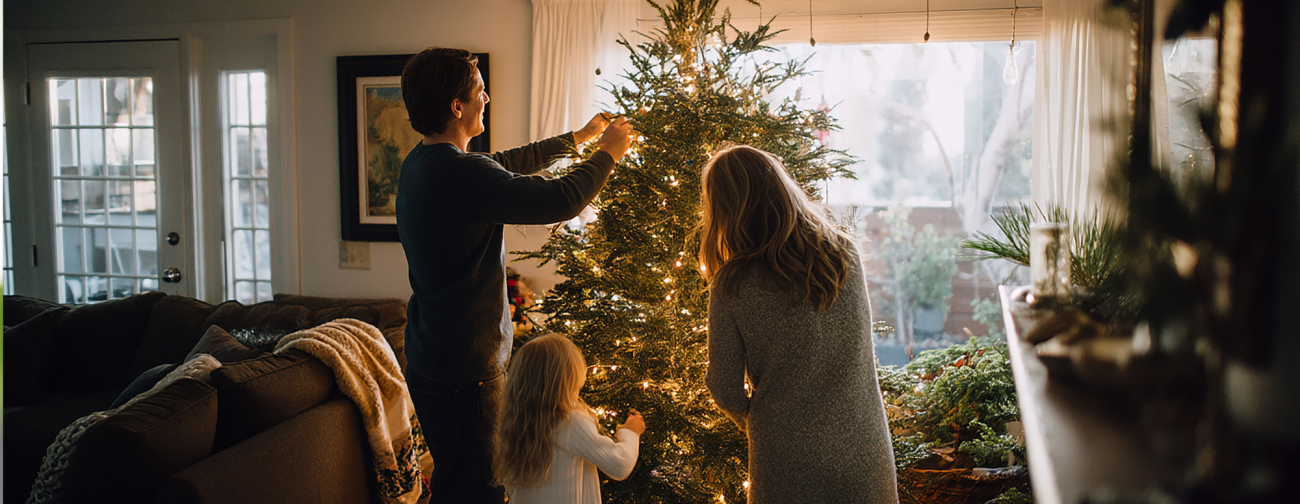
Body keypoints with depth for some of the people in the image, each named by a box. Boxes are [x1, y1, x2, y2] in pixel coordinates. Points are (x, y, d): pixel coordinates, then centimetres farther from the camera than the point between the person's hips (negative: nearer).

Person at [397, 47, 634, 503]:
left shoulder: (420, 163, 7)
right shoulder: (462, 175, -24)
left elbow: (505, 165, 21)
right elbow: (559, 200, -21)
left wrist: (576, 137, 26)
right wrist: (607, 153, -3)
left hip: (430, 360, 10)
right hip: (463, 373, -10)